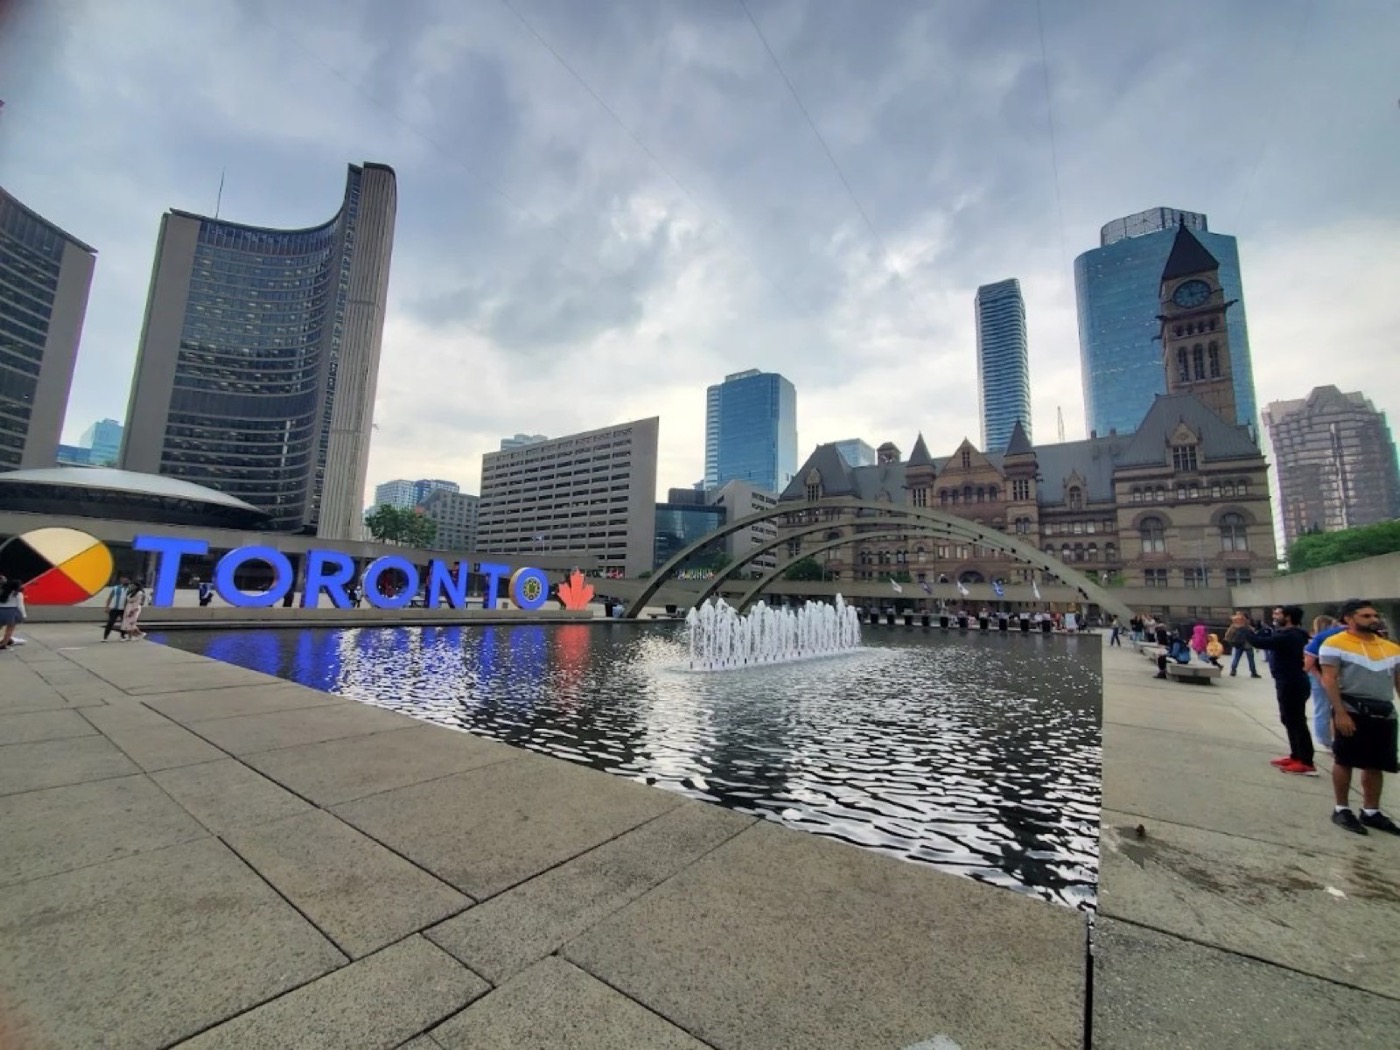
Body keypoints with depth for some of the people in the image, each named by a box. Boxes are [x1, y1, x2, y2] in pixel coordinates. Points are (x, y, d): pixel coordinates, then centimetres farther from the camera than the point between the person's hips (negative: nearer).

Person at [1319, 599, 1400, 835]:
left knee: (1376, 765, 13)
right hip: (1353, 712, -6)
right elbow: (1329, 680, -12)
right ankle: (1341, 809, 14)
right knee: (1344, 761, 3)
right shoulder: (1335, 644, -9)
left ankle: (1371, 812, 26)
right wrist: (1340, 713, -18)